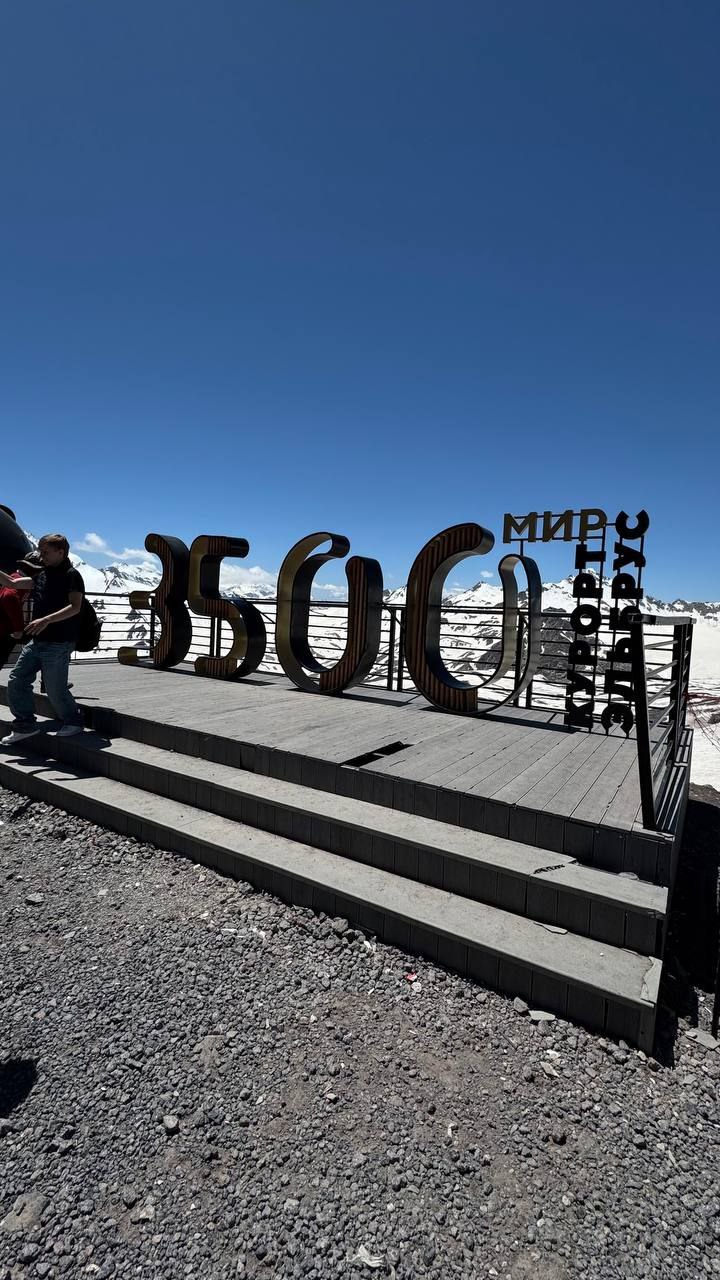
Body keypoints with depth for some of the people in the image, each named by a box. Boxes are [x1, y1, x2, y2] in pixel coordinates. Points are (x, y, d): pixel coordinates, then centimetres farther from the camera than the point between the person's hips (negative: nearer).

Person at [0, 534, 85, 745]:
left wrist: (46, 620, -29)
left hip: (58, 643, -8)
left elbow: (75, 607, -20)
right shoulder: (42, 575, 17)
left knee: (55, 689, -2)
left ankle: (73, 721, 20)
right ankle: (25, 725, 19)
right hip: (36, 641, 8)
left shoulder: (71, 575, -9)